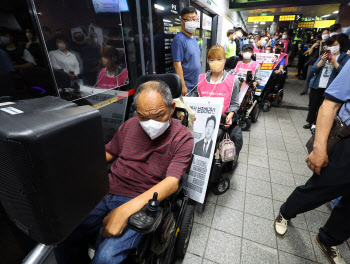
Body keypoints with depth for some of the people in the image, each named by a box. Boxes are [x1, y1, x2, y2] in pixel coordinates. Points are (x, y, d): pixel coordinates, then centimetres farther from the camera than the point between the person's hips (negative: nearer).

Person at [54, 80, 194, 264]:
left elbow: (172, 183, -18)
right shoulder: (130, 125, 7)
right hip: (105, 192, 5)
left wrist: (125, 210, -26)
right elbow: (106, 153, 15)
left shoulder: (183, 139, -8)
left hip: (140, 203, -4)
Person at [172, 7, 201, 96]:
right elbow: (177, 64, -19)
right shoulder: (179, 39, -14)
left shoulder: (194, 39, 13)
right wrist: (182, 86, -23)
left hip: (196, 84, 8)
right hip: (187, 85, -8)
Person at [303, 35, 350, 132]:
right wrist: (322, 61, -12)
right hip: (316, 86, 3)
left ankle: (315, 125, 11)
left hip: (329, 88, -3)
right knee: (312, 106, 11)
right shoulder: (323, 55, 12)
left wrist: (334, 62, -18)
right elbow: (313, 69, 2)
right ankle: (310, 122, 26)